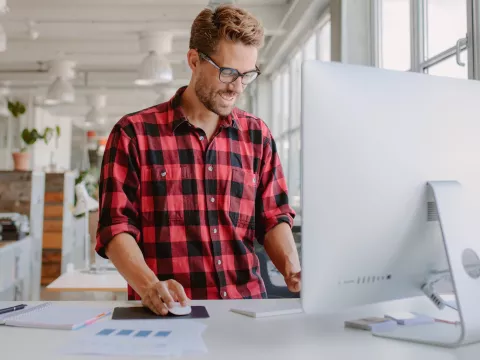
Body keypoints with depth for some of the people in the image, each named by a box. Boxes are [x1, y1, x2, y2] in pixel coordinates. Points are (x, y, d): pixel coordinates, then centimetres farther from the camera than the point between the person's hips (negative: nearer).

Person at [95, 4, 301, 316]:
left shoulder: (257, 136, 10)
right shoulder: (134, 133, 0)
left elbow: (273, 218, 11)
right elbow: (116, 227, -4)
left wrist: (292, 268, -8)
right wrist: (149, 285, -20)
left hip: (246, 308, 3)